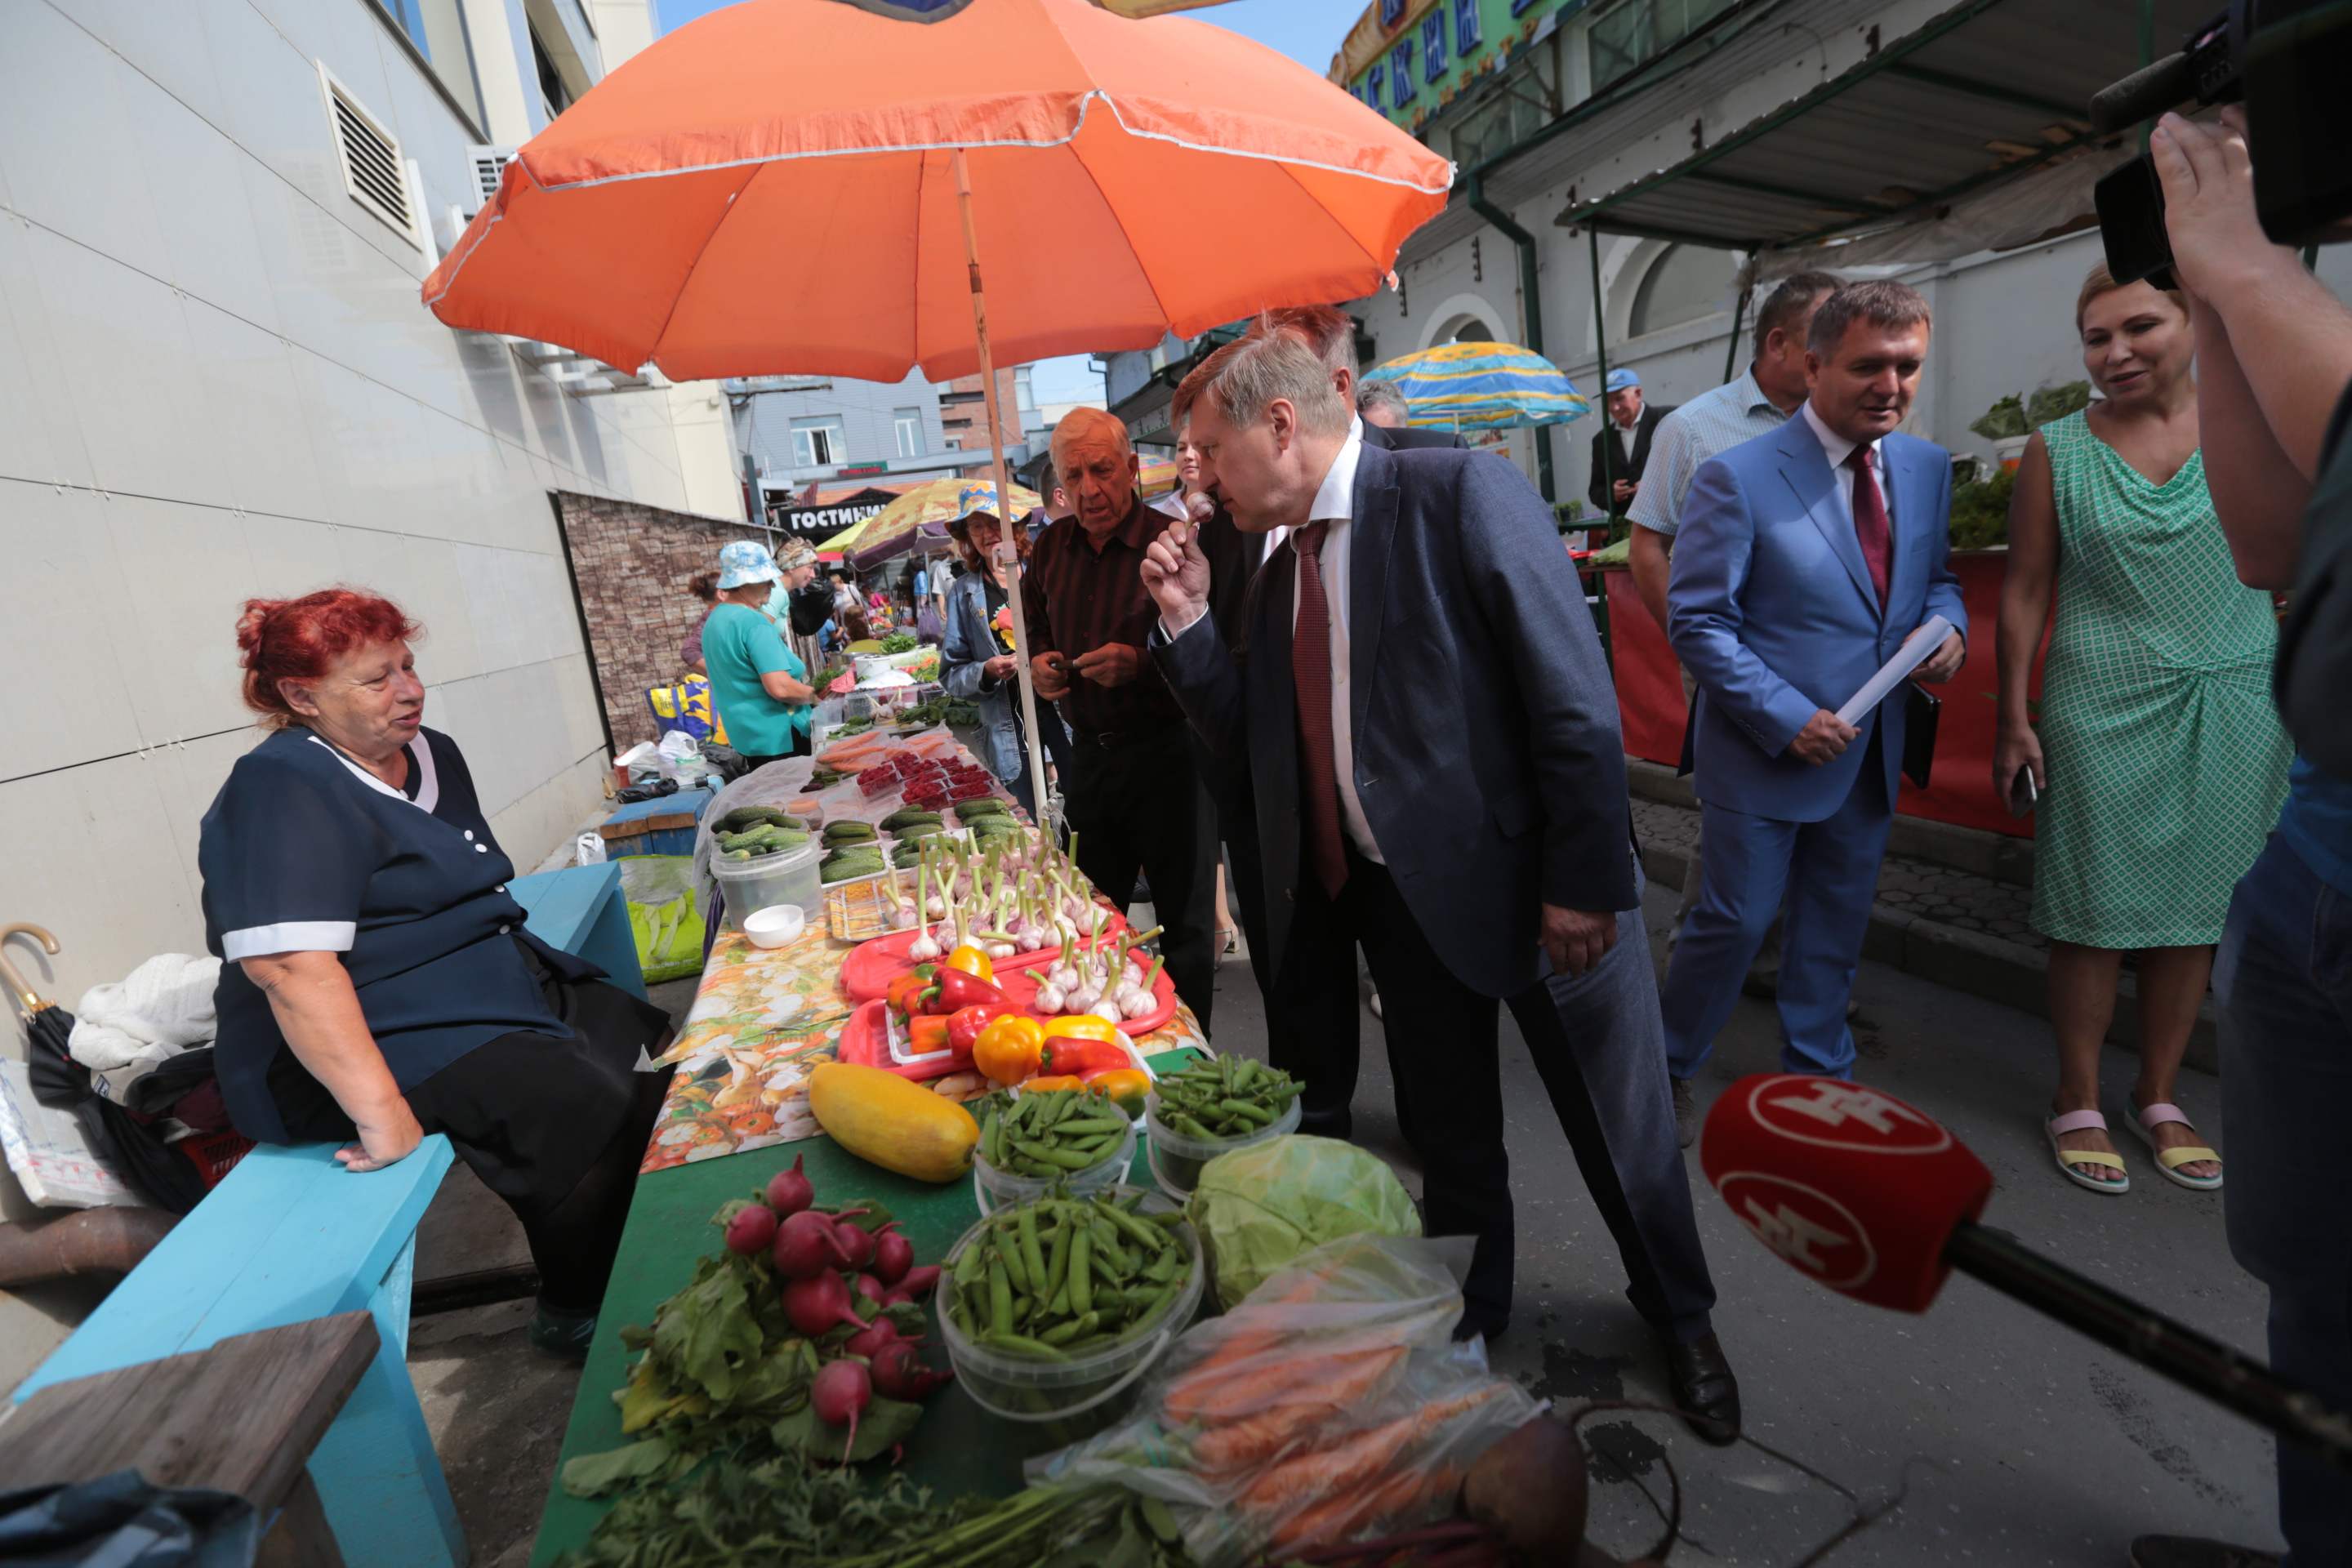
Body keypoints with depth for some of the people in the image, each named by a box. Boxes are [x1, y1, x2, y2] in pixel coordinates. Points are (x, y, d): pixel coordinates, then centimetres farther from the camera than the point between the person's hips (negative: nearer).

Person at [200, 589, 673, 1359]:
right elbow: (290, 965, -29)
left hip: (491, 992, 9)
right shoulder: (281, 791, -18)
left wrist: (527, 962, 14)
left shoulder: (430, 754, 10)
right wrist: (380, 1110, -33)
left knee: (651, 1051, -3)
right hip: (364, 1041, -9)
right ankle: (577, 1316, 0)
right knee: (587, 1103, -24)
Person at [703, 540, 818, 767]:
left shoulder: (714, 620, 11)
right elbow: (780, 688, -26)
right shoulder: (755, 622, -19)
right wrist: (816, 695, -10)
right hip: (777, 738, -10)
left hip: (743, 736, 10)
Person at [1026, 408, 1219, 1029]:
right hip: (1088, 754, 6)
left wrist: (1140, 663, -28)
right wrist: (1038, 663, 1)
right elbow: (1034, 629, 22)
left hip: (1166, 752, -6)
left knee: (1184, 920, 6)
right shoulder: (1051, 547, 8)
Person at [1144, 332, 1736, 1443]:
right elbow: (1253, 751, 10)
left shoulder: (1461, 494, -14)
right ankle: (1471, 1317, 45)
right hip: (1401, 896, 6)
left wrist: (1584, 881, -18)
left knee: (1618, 1125, 14)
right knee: (1448, 1139, 20)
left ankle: (1681, 1321, 42)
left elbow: (1576, 697, -17)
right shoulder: (1281, 573, 7)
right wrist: (1186, 620, 0)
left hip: (1535, 880, -5)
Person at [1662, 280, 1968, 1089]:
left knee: (1836, 928, 19)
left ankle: (1819, 1075, 39)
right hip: (1765, 750, -6)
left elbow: (1934, 578, 18)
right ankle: (1667, 1068, 27)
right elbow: (1696, 622, -16)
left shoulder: (1927, 467, 6)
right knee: (1735, 922, 4)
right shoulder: (1737, 478, -15)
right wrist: (1785, 717, -20)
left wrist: (1948, 626, -6)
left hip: (1871, 751, 6)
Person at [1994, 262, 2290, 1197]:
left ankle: (2157, 1097, 27)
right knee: (2096, 909, 3)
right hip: (2101, 708, -2)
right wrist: (2013, 720, -3)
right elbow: (2024, 591, 0)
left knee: (2192, 908, 10)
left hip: (2234, 705, 2)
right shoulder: (2058, 451, 1)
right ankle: (2078, 1103, 18)